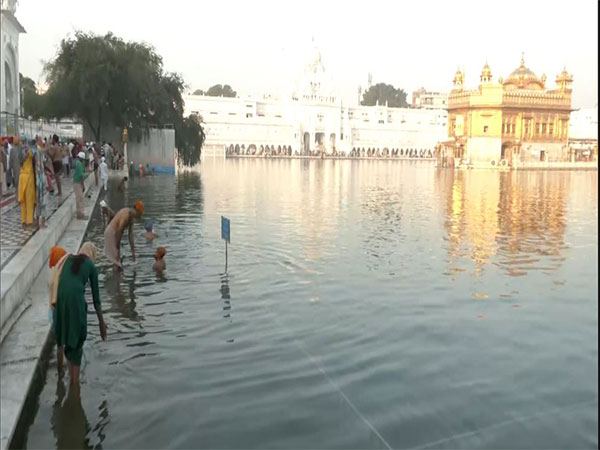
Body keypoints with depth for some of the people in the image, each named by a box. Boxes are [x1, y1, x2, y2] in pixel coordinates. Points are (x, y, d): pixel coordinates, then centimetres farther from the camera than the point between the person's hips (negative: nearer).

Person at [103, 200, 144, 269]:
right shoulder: (126, 215, -25)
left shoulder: (132, 217, 4)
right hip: (111, 232, -9)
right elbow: (119, 230, -24)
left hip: (115, 232, 9)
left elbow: (131, 234, 8)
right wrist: (117, 244, -15)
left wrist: (132, 249, 9)